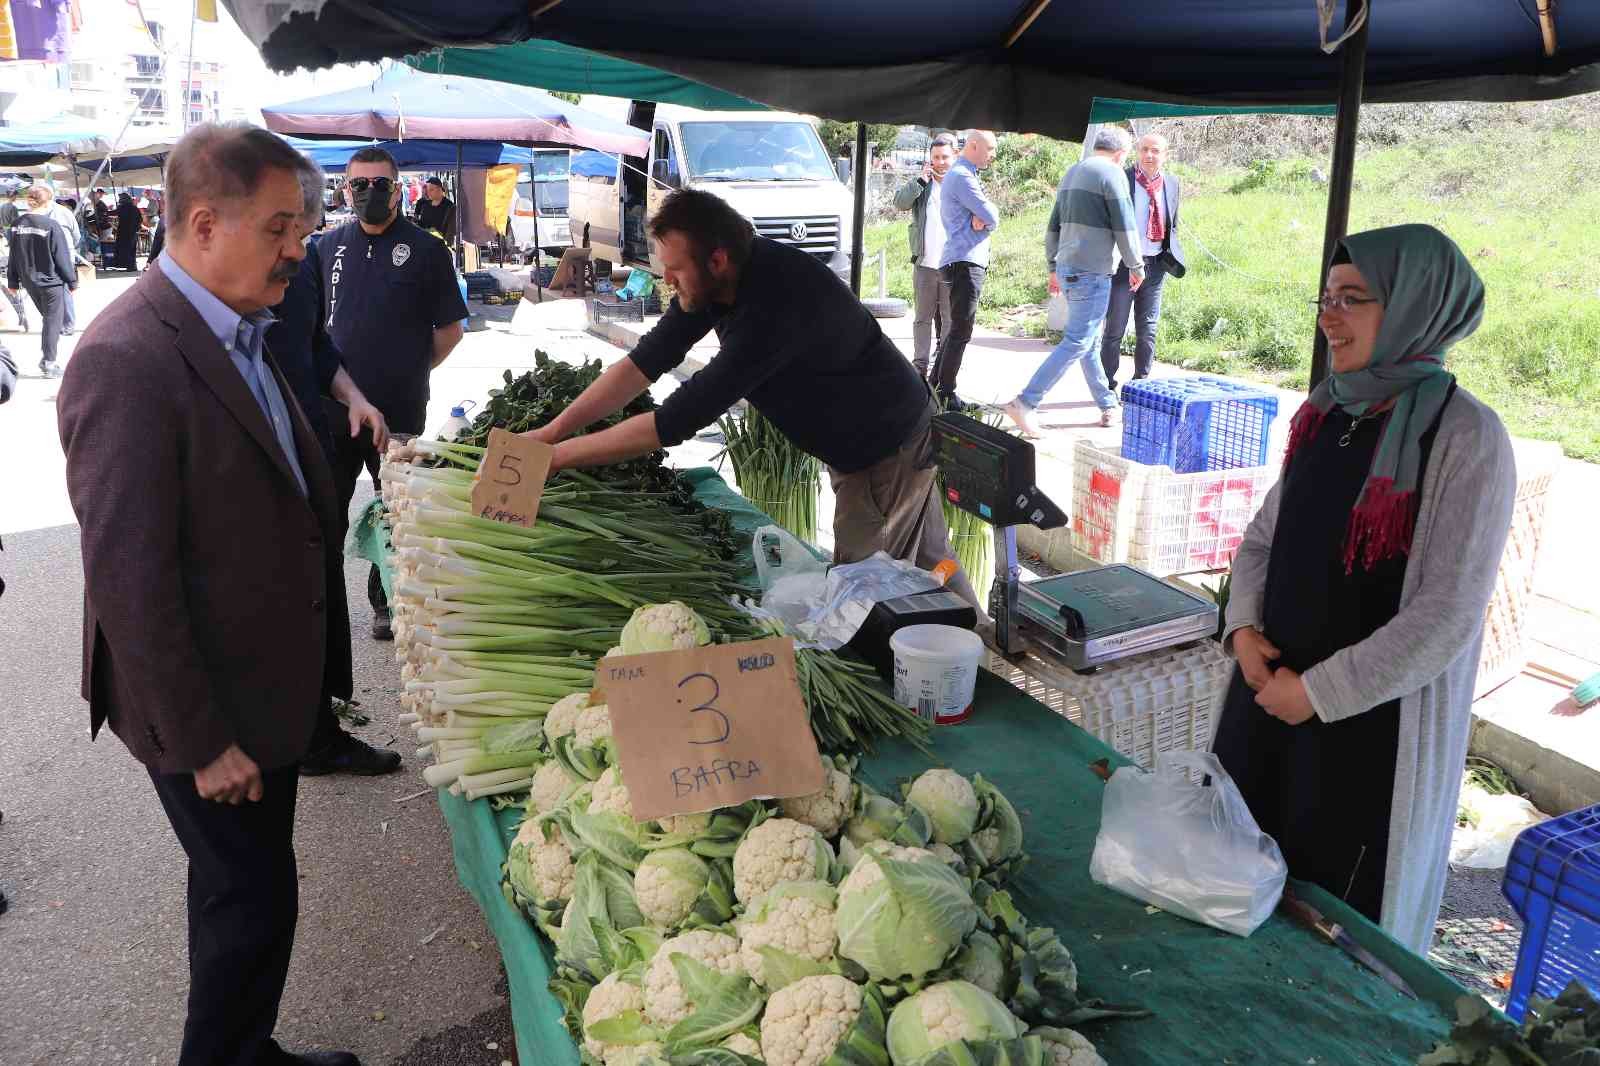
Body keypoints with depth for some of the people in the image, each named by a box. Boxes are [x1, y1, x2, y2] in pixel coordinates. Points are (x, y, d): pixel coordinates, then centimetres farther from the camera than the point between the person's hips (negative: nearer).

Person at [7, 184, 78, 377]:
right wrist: (72, 281, -5)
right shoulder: (51, 226, -18)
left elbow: (13, 256, 6)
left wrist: (13, 281, 15)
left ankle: (46, 357, 24)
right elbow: (62, 257, -15)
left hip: (29, 282, 6)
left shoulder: (18, 225, -1)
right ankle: (48, 363, 5)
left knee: (46, 317, 22)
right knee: (52, 321, 4)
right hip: (51, 282, -6)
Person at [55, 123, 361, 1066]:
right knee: (254, 903, 8)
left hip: (267, 684, 9)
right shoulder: (127, 361, -25)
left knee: (244, 894, 22)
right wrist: (202, 742, -18)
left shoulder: (239, 332, 5)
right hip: (206, 708, -9)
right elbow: (129, 581, -24)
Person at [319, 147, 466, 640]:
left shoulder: (426, 249, -1)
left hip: (399, 409, -2)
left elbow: (450, 329, 2)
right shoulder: (328, 246, 8)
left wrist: (411, 371, 0)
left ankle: (387, 602, 25)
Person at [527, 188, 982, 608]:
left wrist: (558, 455, -30)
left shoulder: (775, 306, -38)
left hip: (889, 448, -9)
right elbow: (647, 360, -8)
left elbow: (679, 420, -37)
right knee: (928, 562, 22)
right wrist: (552, 431, -14)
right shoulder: (717, 279, -10)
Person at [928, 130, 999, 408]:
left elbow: (988, 216, 13)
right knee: (961, 330, -10)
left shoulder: (964, 175, 22)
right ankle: (946, 395, -8)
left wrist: (980, 219, -7)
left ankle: (936, 385, 21)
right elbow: (992, 216, -18)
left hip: (965, 262, 11)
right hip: (965, 262, -11)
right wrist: (987, 218, 3)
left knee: (955, 327, 15)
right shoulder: (962, 177, -12)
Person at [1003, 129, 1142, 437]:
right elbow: (1124, 228, -10)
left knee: (1091, 341, 15)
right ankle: (1025, 403, -15)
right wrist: (1136, 267, 3)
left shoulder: (1071, 172, 17)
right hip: (1092, 272, -9)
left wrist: (1054, 267, 25)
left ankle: (1108, 406, 23)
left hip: (1067, 268, 9)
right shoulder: (1112, 174, -8)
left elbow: (1053, 226, 19)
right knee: (1077, 342, -9)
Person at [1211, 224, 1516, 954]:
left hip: (1372, 722, -6)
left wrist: (1320, 691, -16)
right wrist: (1244, 628, -4)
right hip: (1271, 693, 6)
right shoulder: (1324, 413, 4)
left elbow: (1447, 617, -18)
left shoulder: (1466, 438, -16)